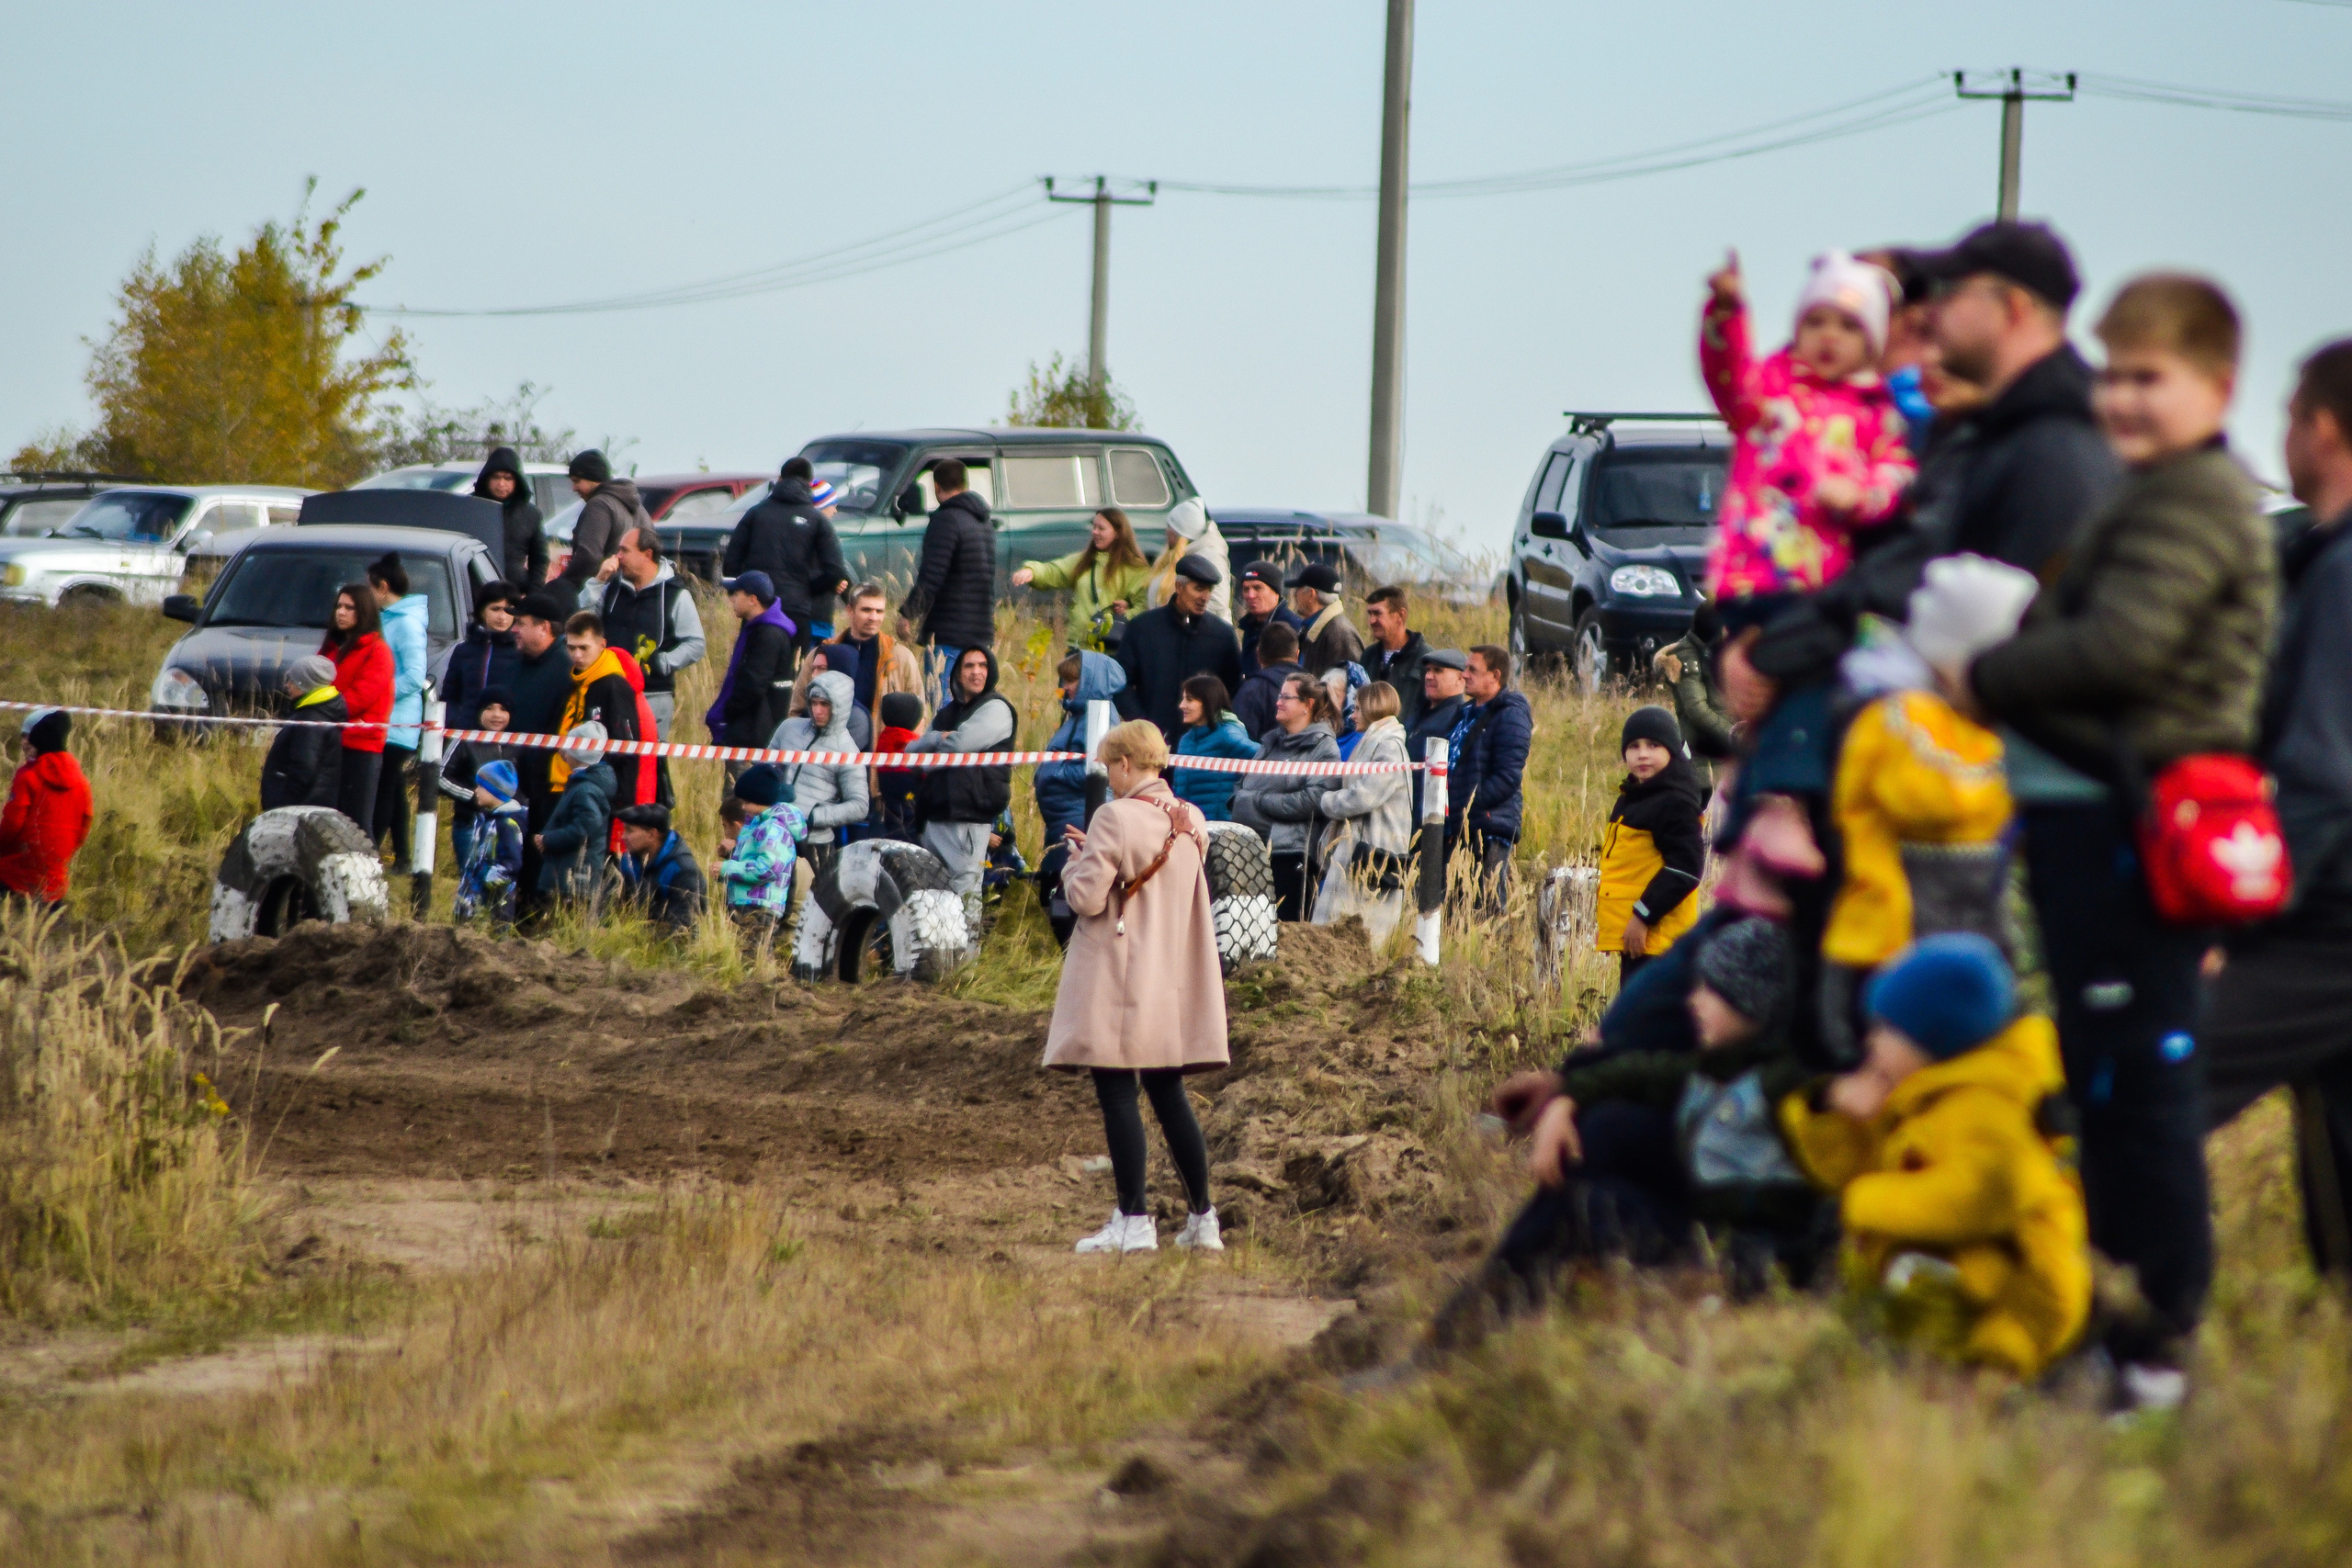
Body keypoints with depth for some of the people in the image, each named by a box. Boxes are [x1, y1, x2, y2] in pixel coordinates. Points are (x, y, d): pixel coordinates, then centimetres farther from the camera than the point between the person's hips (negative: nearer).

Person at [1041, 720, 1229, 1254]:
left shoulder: (1116, 819, -15)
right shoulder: (1191, 821, 7)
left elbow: (1087, 898, -17)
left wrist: (1077, 859, 4)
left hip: (1119, 979, -7)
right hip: (1174, 979, 7)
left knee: (1117, 1093, -2)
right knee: (1168, 1094, 13)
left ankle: (1133, 1220, -5)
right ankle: (1202, 1218, 13)